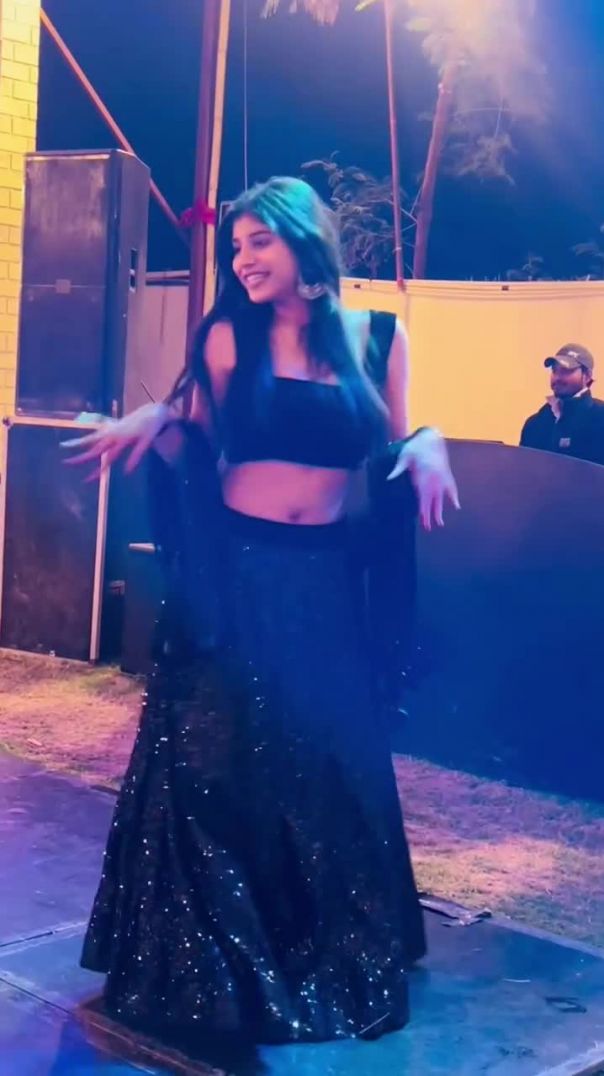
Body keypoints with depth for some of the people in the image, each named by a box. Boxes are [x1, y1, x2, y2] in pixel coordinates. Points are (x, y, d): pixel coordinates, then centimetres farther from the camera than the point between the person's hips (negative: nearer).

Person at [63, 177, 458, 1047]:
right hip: (233, 572, -1)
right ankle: (206, 965, 24)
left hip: (326, 580, 1)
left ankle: (332, 960, 32)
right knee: (214, 761, 3)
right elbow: (198, 452, 2)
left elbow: (396, 452, 8)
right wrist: (157, 418, -17)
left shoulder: (376, 337, 4)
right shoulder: (227, 336, 1)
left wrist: (429, 443, -13)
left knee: (331, 765, 10)